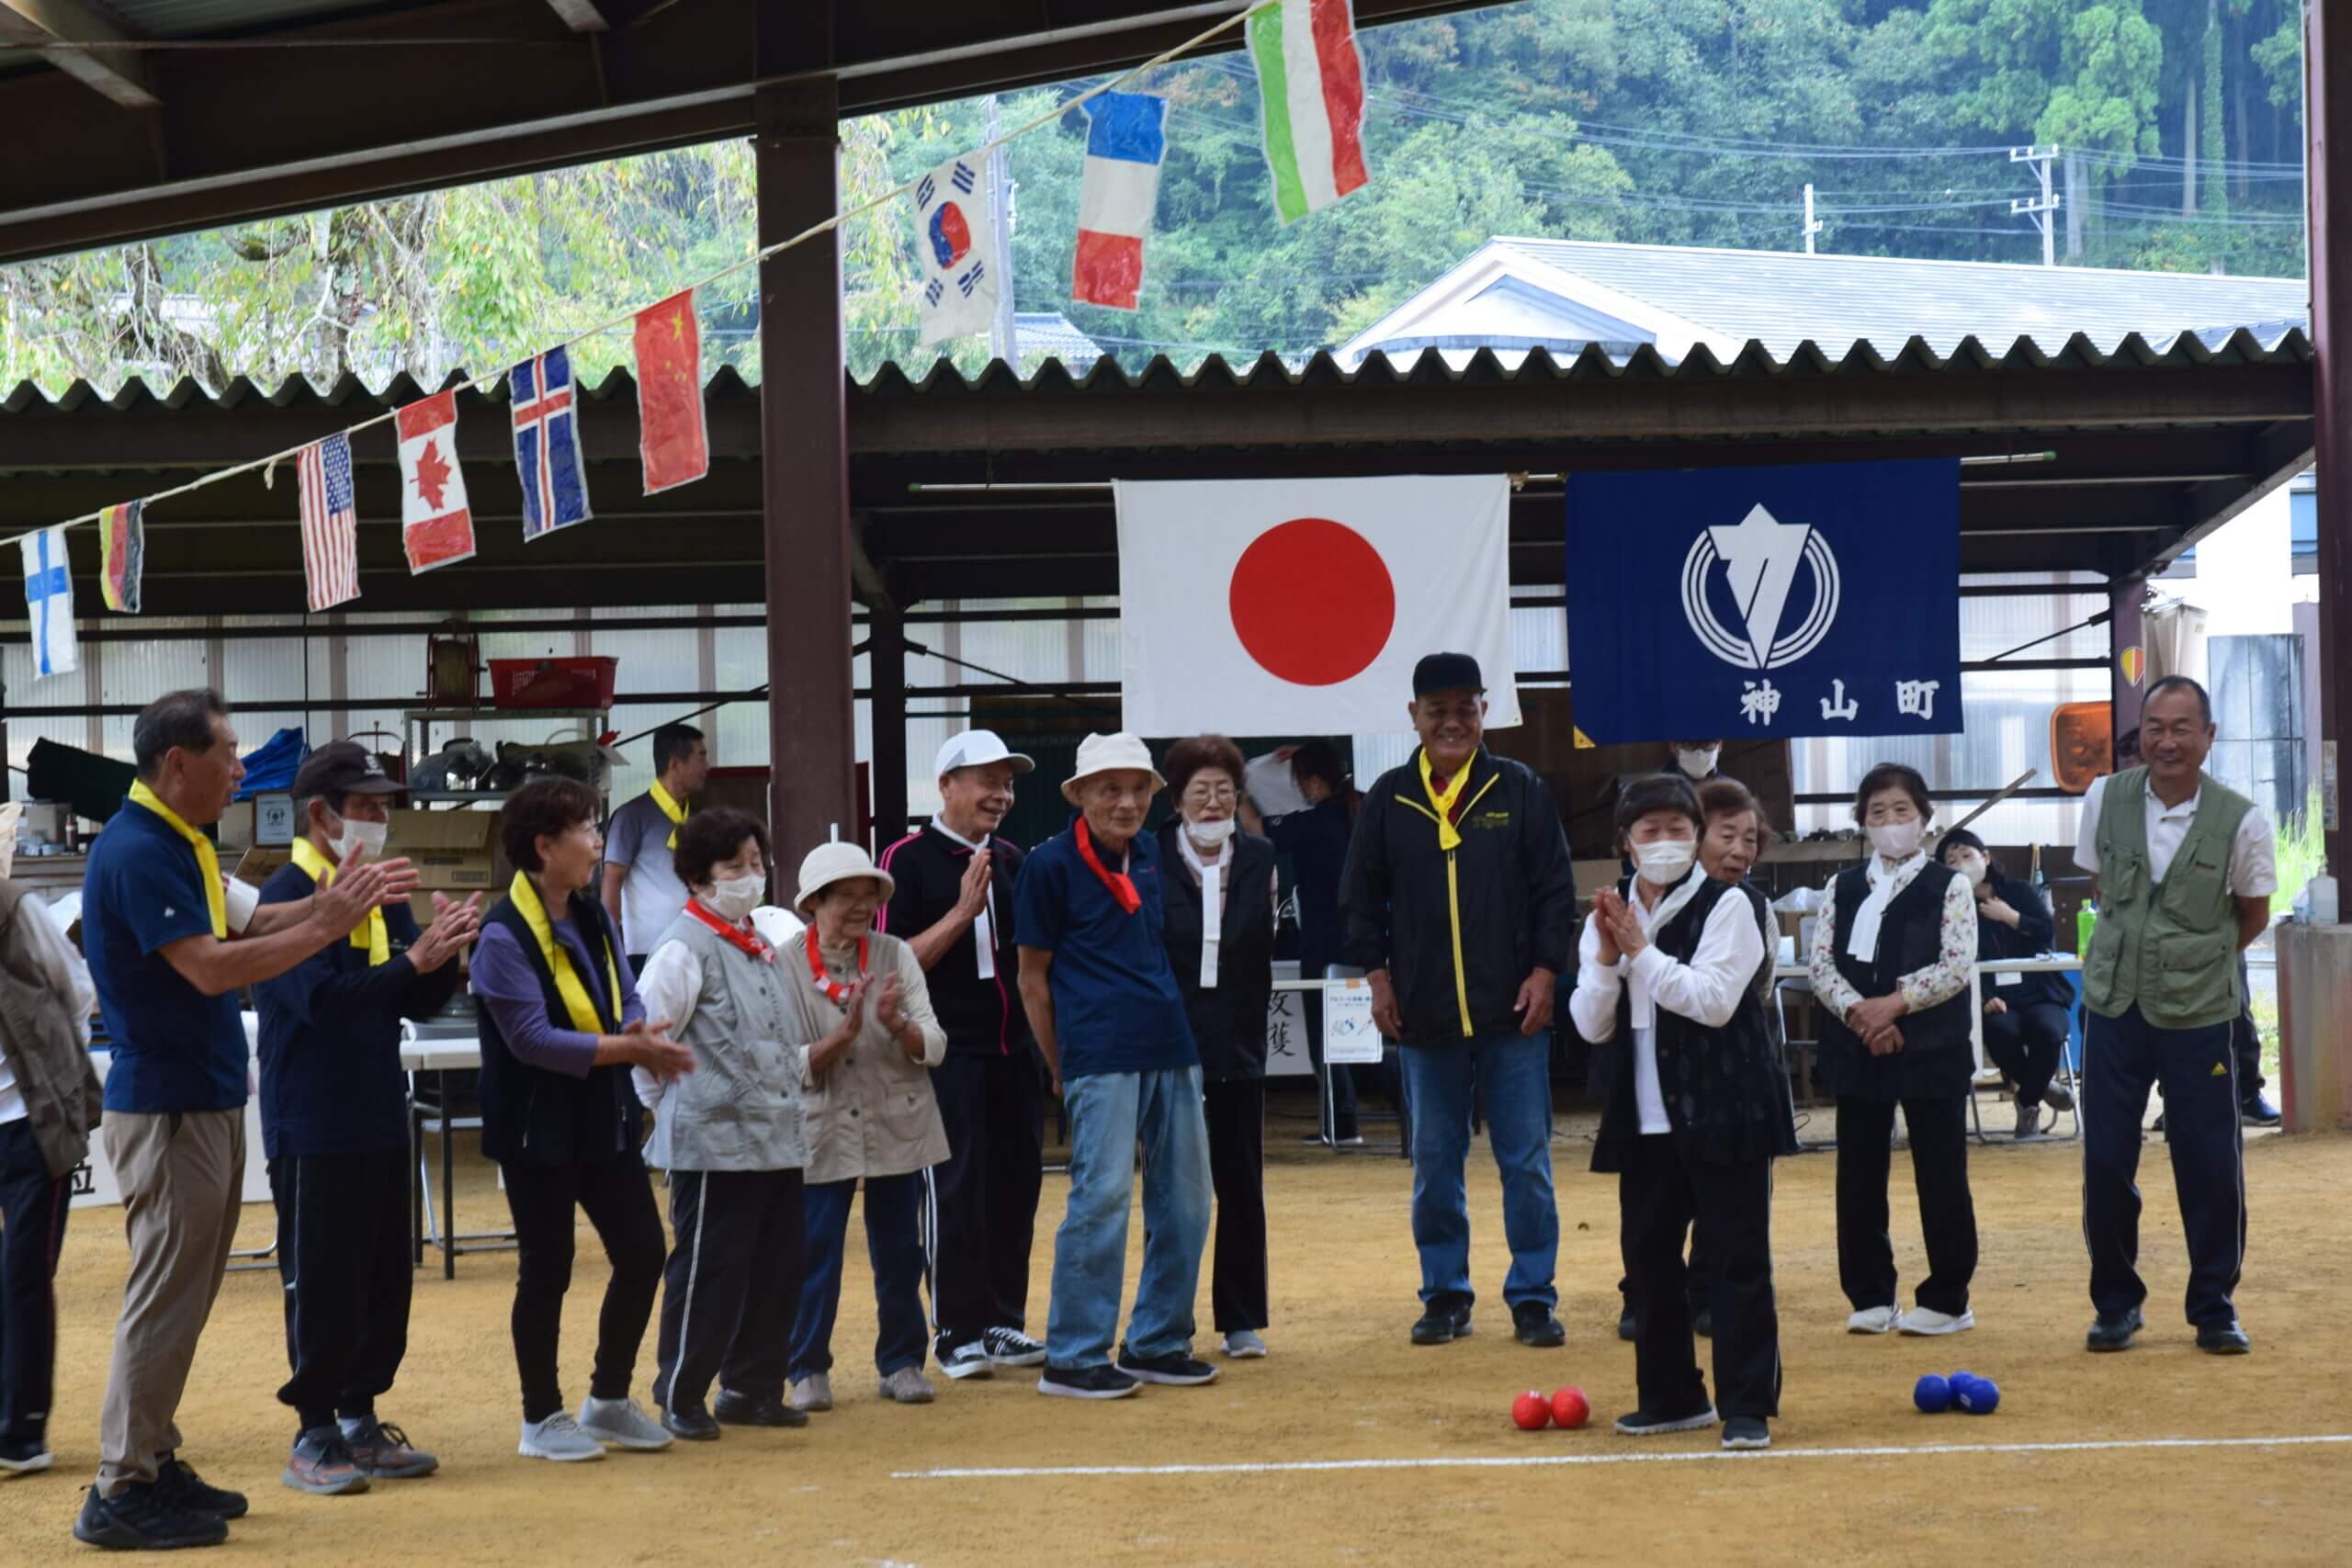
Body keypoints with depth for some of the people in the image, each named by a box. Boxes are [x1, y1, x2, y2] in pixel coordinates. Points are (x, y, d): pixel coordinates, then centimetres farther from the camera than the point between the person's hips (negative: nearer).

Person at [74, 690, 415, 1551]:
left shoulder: (180, 843, 12)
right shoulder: (136, 852, -19)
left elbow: (240, 928, 14)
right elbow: (211, 968, -24)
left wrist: (338, 898, 6)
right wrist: (325, 927, -18)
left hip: (206, 1102, 10)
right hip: (165, 1110, -10)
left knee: (183, 1296, 14)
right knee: (164, 1300, -5)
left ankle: (155, 1462, 21)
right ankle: (120, 1493, 0)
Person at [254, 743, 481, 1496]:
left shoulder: (382, 896, 11)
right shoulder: (285, 896, -12)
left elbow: (419, 1005, 10)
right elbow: (320, 996, -24)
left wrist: (445, 955, -9)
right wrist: (413, 959, -26)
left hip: (381, 1121, 8)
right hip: (313, 1128, -7)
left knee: (385, 1283, 11)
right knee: (321, 1287, -2)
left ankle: (361, 1422, 21)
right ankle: (313, 1438, 8)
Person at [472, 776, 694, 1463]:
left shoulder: (593, 916, 8)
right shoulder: (504, 935, -16)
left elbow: (627, 996, 8)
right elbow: (532, 1038, -21)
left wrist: (645, 1031, -15)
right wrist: (627, 1050, -23)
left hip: (605, 1118, 8)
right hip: (540, 1129, -8)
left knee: (643, 1254, 9)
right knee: (547, 1272, 2)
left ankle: (609, 1399, 26)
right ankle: (541, 1419, 17)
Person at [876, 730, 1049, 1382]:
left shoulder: (1012, 860, 13)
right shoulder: (909, 859, -6)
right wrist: (962, 912, -18)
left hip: (1015, 1052, 6)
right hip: (948, 1055, -6)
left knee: (1016, 1188, 9)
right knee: (954, 1194, -1)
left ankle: (1004, 1324, 19)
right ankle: (957, 1333, 8)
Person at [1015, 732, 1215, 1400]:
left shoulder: (1148, 853, 12)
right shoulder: (1051, 863, -6)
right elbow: (1032, 977, -1)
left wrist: (1167, 1017, 15)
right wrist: (1060, 1068, 0)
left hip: (1171, 1047, 7)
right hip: (1101, 1057, -7)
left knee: (1185, 1199, 8)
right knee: (1102, 1197, -10)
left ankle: (1157, 1343, 20)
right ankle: (1073, 1357, -1)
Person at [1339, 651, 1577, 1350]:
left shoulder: (1519, 789, 1)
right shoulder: (1390, 798, 4)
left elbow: (1556, 889, 2)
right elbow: (1362, 896, 9)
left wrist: (1544, 970, -5)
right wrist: (1377, 974, 1)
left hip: (1513, 1012, -1)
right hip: (1424, 1014, 2)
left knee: (1526, 1160, 2)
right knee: (1434, 1162, 8)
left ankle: (1533, 1296, 10)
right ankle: (1445, 1295, 18)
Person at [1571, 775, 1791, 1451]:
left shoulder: (1728, 905, -7)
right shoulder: (1609, 915, 9)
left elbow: (1714, 1000, -18)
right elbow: (1593, 1026, 4)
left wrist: (1641, 951, -17)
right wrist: (1607, 958, -11)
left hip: (1723, 1112, -6)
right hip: (1645, 1117, 6)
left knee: (1737, 1260, -2)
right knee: (1648, 1257, 11)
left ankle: (1748, 1405, 3)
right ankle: (1672, 1395, 23)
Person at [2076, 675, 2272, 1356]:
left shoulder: (2240, 821, -11)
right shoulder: (2106, 800, -4)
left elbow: (2253, 915, 5)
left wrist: (2196, 962, 10)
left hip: (2197, 1014, -2)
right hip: (2114, 1007, 2)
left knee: (2211, 1168, 2)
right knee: (2105, 1163, 4)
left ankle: (2214, 1308, 19)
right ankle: (2116, 1303, 20)